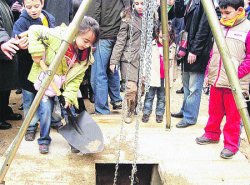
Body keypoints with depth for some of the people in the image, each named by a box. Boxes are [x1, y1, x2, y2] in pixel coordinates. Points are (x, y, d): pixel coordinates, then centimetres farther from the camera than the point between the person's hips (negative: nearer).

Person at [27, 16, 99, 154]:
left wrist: (69, 96, -16)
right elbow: (34, 30, -19)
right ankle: (44, 140, 12)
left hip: (63, 85, 4)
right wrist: (36, 52, -26)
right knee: (46, 109, -9)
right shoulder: (57, 36, -27)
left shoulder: (86, 55, -11)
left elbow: (77, 78, -7)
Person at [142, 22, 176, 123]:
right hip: (153, 76, -1)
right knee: (149, 95, 6)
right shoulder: (153, 45, -5)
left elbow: (174, 62, 11)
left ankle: (159, 114, 20)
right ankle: (146, 113, 15)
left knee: (162, 96, 11)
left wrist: (173, 76, 14)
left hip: (166, 77, 2)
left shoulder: (173, 47, 1)